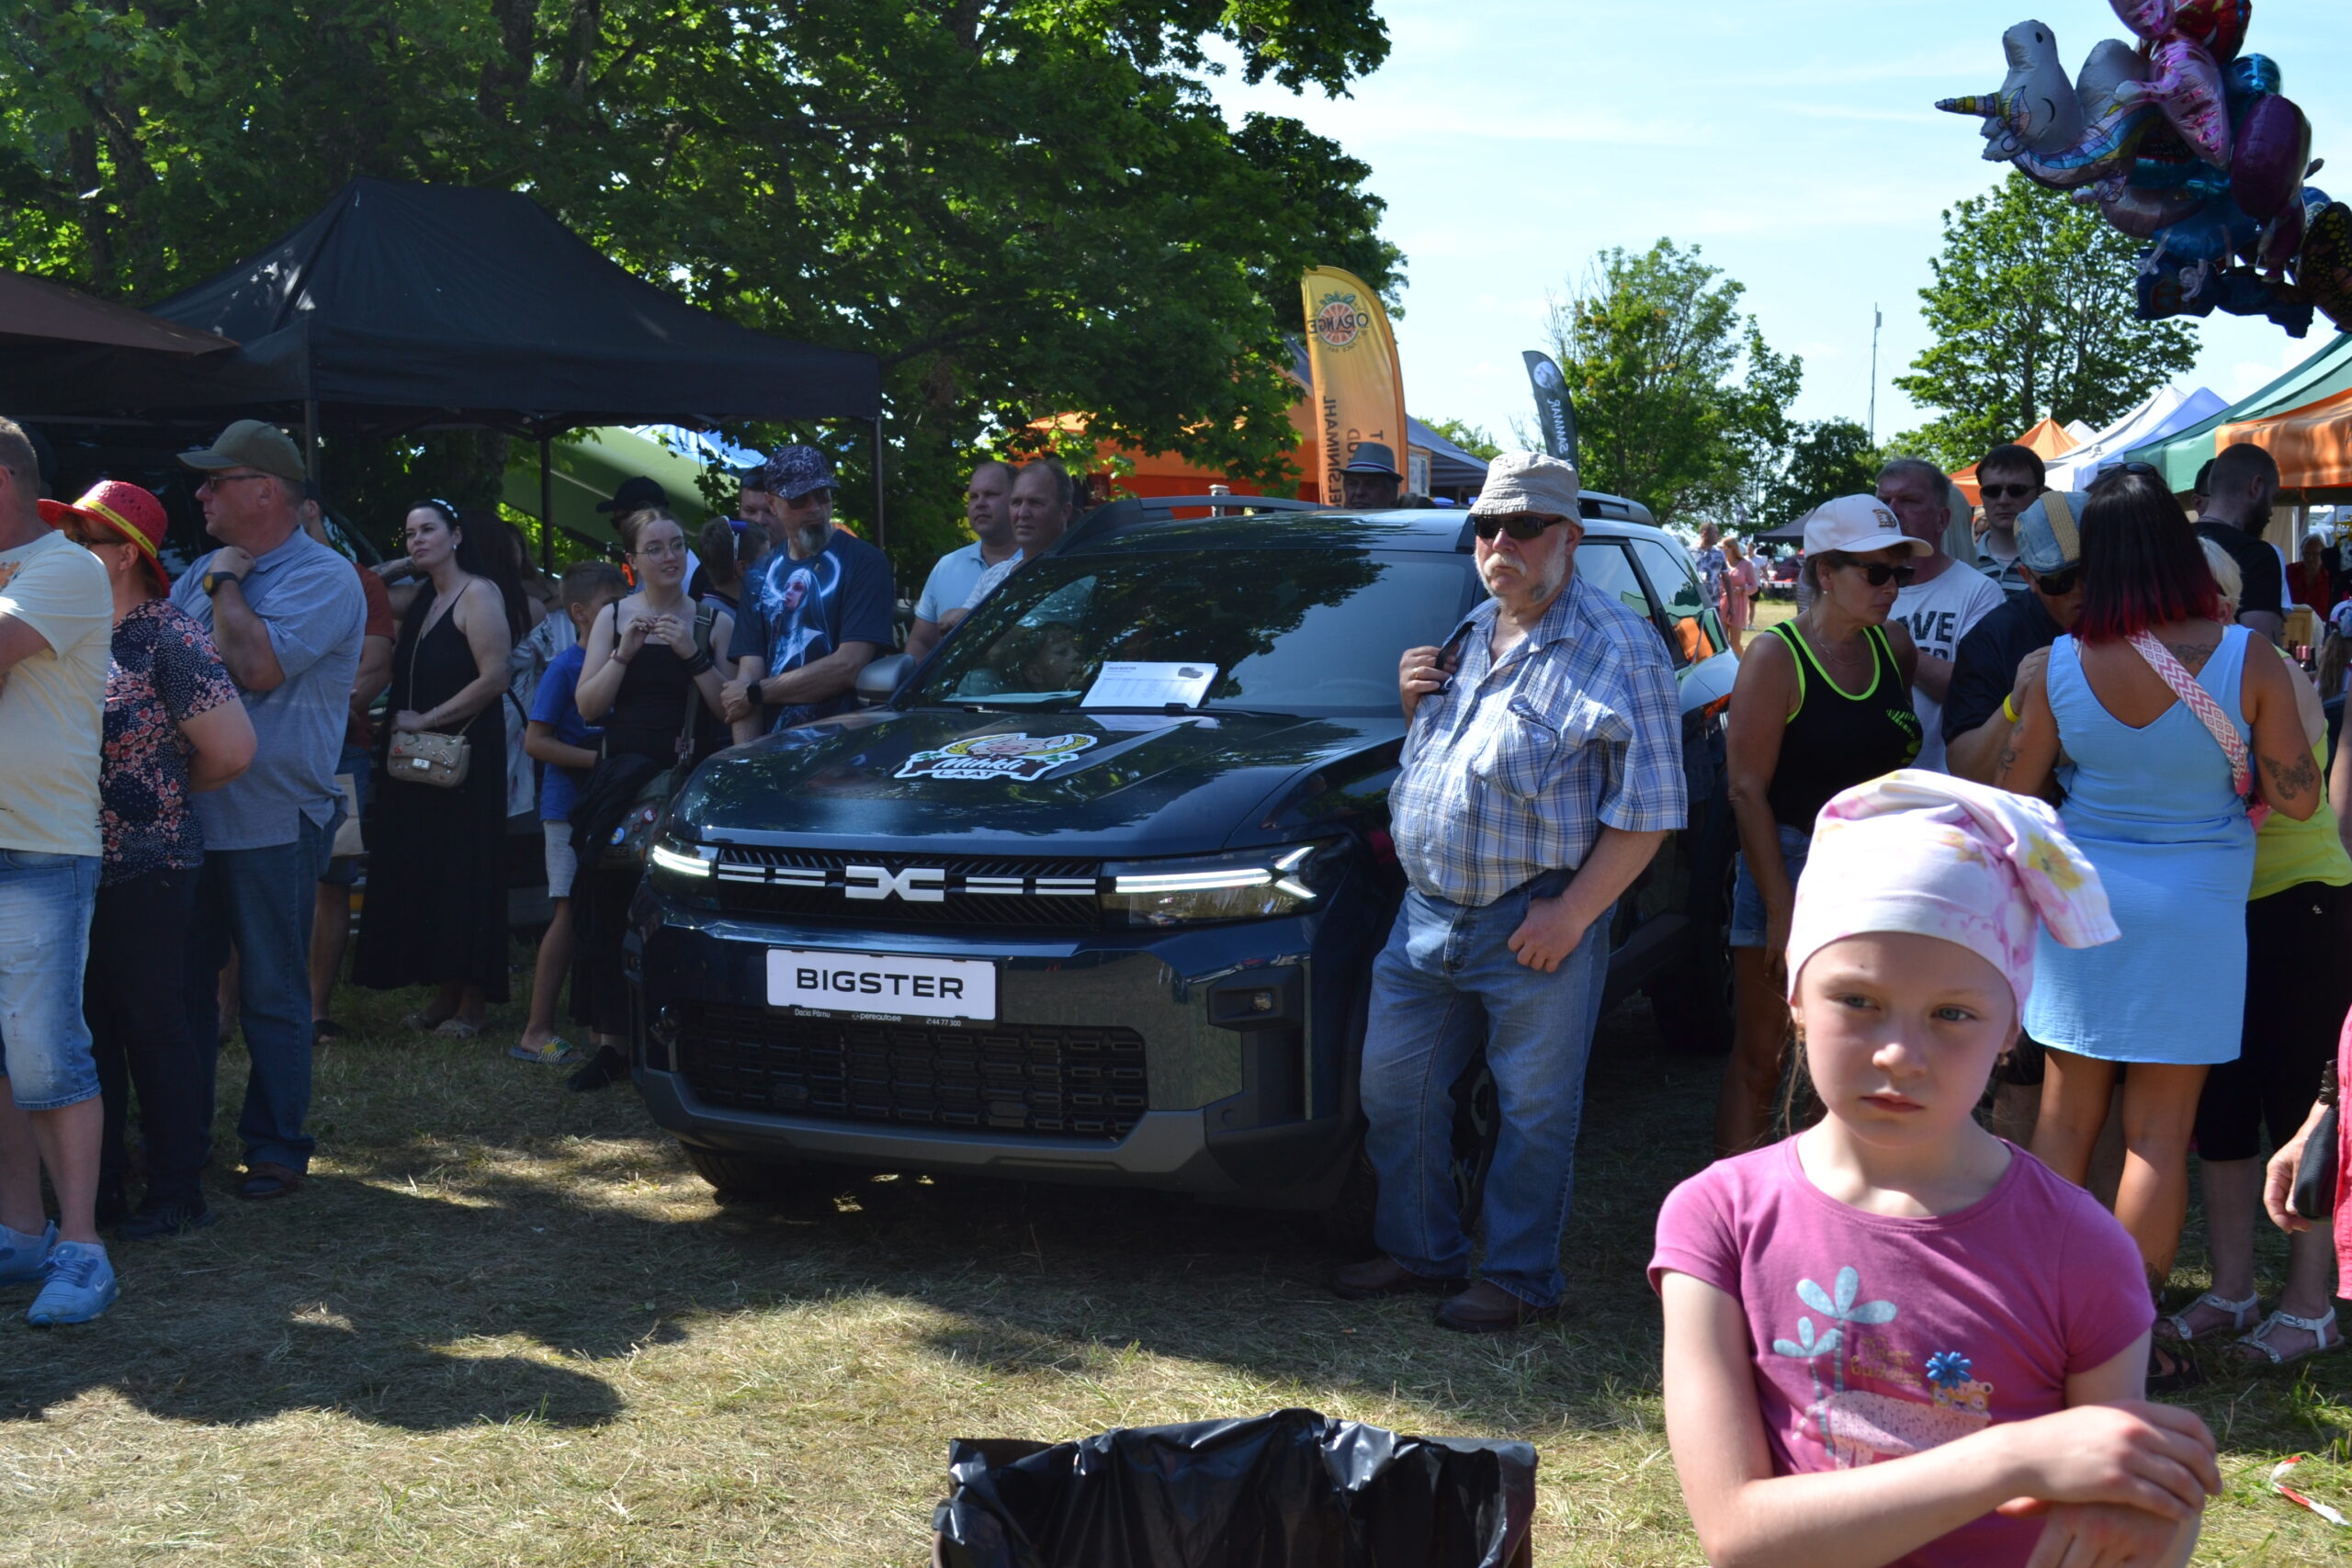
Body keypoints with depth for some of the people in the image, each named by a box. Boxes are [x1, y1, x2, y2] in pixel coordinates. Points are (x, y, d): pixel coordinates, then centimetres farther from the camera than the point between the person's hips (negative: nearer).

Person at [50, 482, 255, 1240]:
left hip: (145, 873, -7)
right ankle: (99, 1185, 25)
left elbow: (233, 750, -17)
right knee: (89, 1028, 13)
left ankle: (177, 1193, 13)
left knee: (152, 1027, 2)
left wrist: (164, 790, -2)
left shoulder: (170, 638, -13)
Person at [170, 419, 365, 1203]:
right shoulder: (203, 573, 15)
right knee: (183, 985, 13)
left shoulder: (322, 577, -9)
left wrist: (226, 587, -10)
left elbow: (259, 666, -22)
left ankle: (276, 1146, 12)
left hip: (271, 823, -7)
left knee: (272, 995, 1)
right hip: (191, 815, 7)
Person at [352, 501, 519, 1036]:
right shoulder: (421, 601, 18)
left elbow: (494, 677, -17)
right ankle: (445, 992, 13)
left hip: (465, 756, -8)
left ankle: (472, 1002, 0)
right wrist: (396, 728, 3)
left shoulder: (478, 596, -8)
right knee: (422, 873, 6)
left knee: (463, 874, -5)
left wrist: (425, 720, -14)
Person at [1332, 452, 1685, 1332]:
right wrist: (1413, 700, 6)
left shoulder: (1617, 649, -9)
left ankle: (1521, 1278, 19)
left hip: (1537, 924, -7)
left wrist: (1572, 913, -18)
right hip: (1426, 913, 7)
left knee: (1534, 1110, 5)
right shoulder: (1466, 636, 15)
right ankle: (1420, 1252, 29)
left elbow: (1646, 812, -13)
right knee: (1394, 1086, 12)